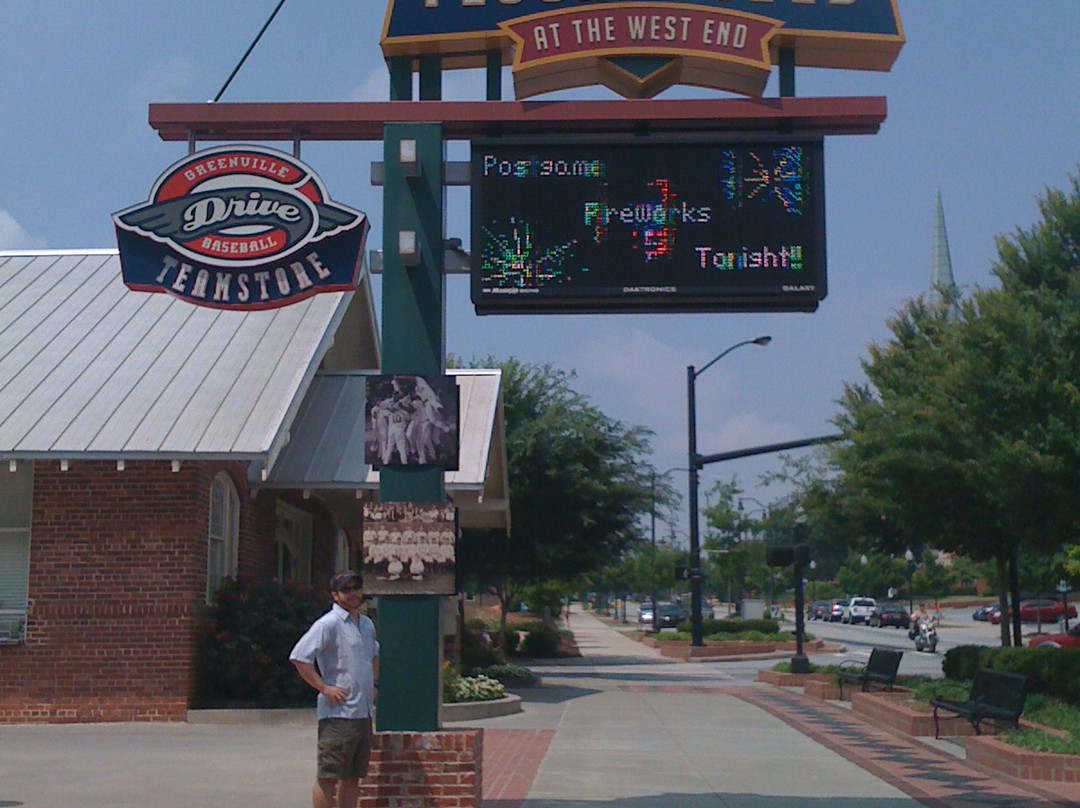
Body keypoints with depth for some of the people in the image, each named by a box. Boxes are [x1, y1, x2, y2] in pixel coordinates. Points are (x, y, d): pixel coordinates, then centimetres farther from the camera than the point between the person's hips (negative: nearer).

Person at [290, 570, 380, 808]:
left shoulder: (367, 624, 16)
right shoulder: (328, 624, -10)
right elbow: (299, 657, -18)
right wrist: (324, 687, -17)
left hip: (364, 712, 8)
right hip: (338, 714, -8)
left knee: (353, 777, 12)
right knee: (328, 777, -3)